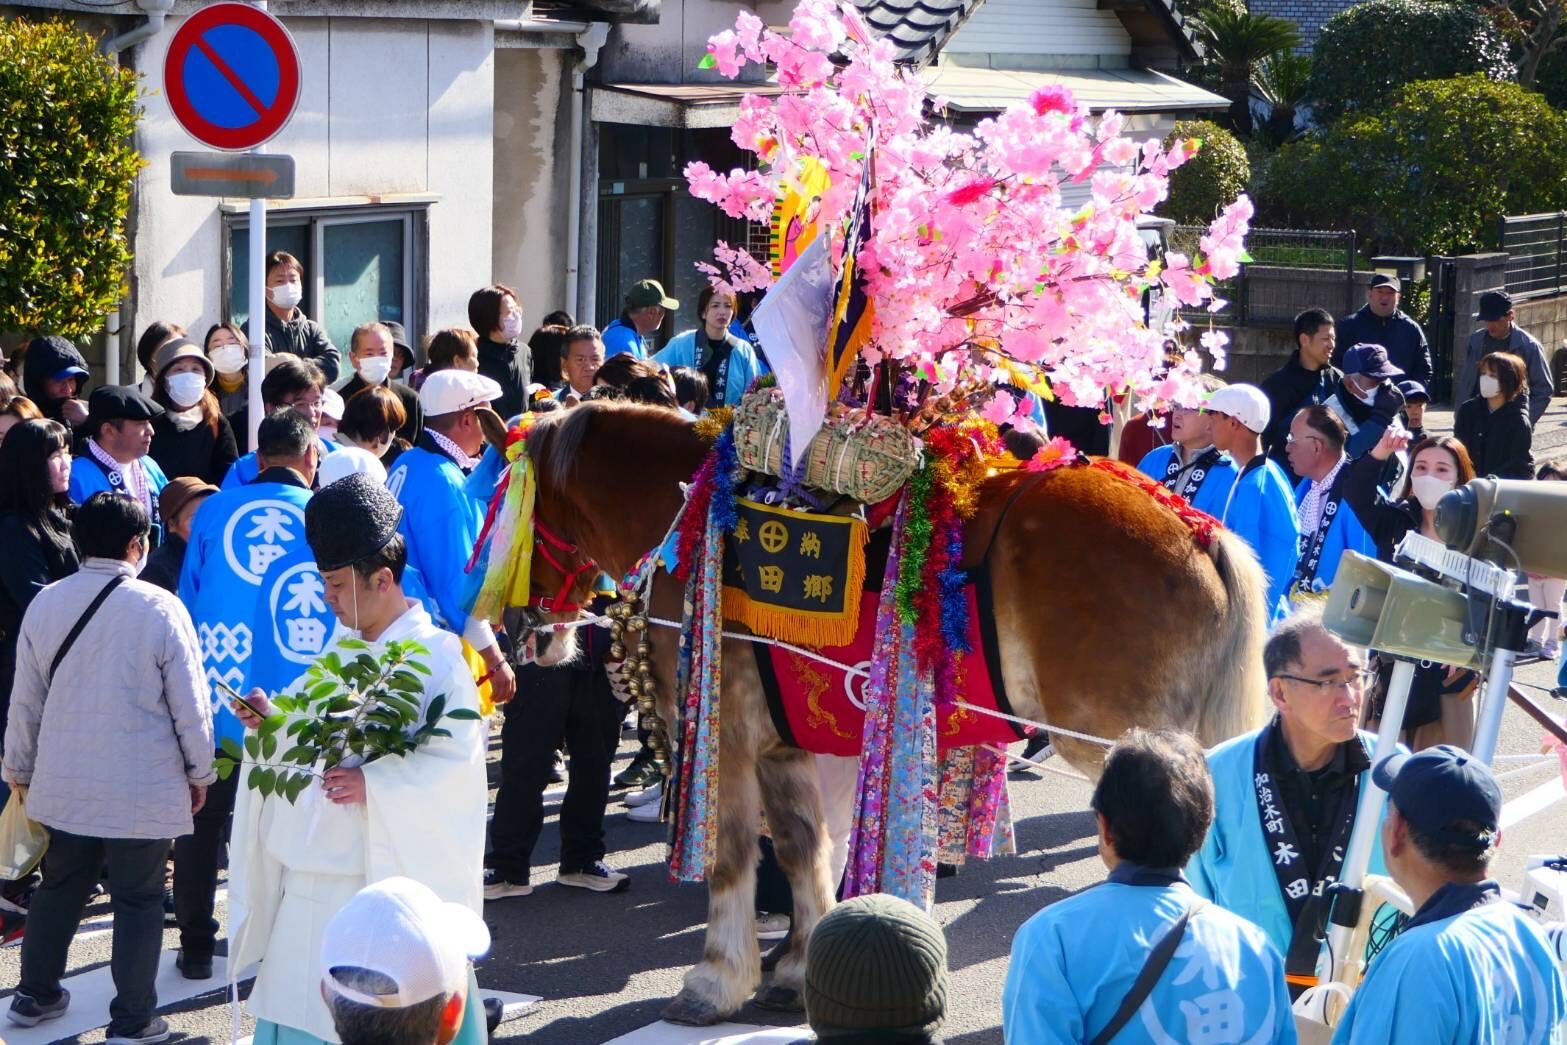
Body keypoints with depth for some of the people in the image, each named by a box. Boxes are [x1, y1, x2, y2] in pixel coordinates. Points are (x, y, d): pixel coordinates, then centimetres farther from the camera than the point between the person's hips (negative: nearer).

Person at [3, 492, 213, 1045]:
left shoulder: (45, 604, -3)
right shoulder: (159, 608, -15)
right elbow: (190, 703, -9)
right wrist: (199, 772, 5)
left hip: (65, 784, 4)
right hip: (145, 789, -4)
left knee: (60, 886, 21)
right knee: (138, 900, 7)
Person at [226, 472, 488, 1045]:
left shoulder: (436, 658, -12)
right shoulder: (342, 647, 13)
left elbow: (458, 757, -20)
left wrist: (375, 784, -26)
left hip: (384, 877, -7)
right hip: (315, 872, 8)